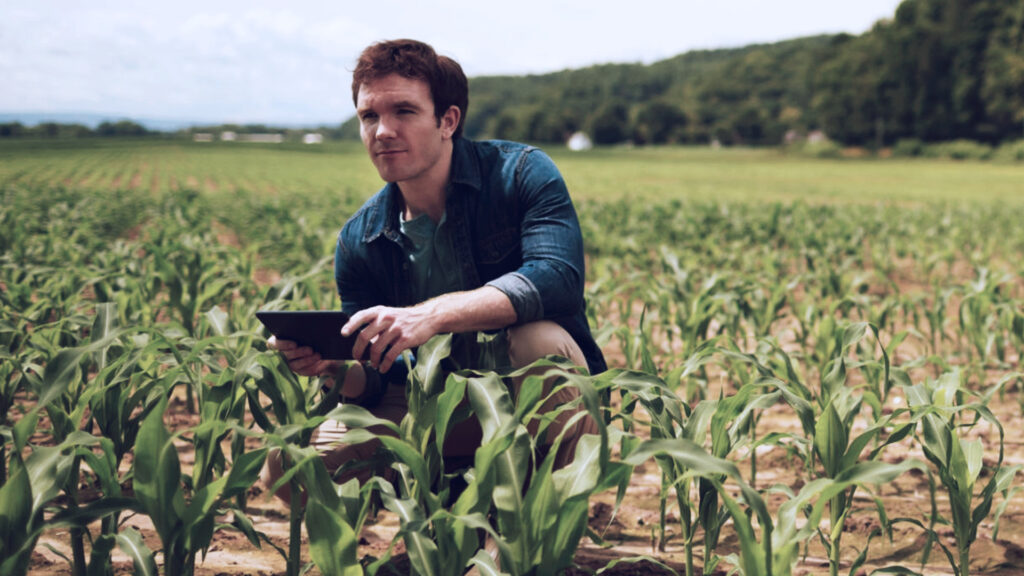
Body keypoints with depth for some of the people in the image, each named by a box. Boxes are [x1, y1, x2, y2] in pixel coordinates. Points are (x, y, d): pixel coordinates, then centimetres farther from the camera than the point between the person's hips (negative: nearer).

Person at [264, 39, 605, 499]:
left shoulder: (520, 173, -12)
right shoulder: (359, 241, -2)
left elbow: (558, 279, -31)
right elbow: (377, 384, -1)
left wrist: (433, 314, -43)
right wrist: (335, 369, -27)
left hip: (545, 396, -3)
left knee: (537, 341, -38)